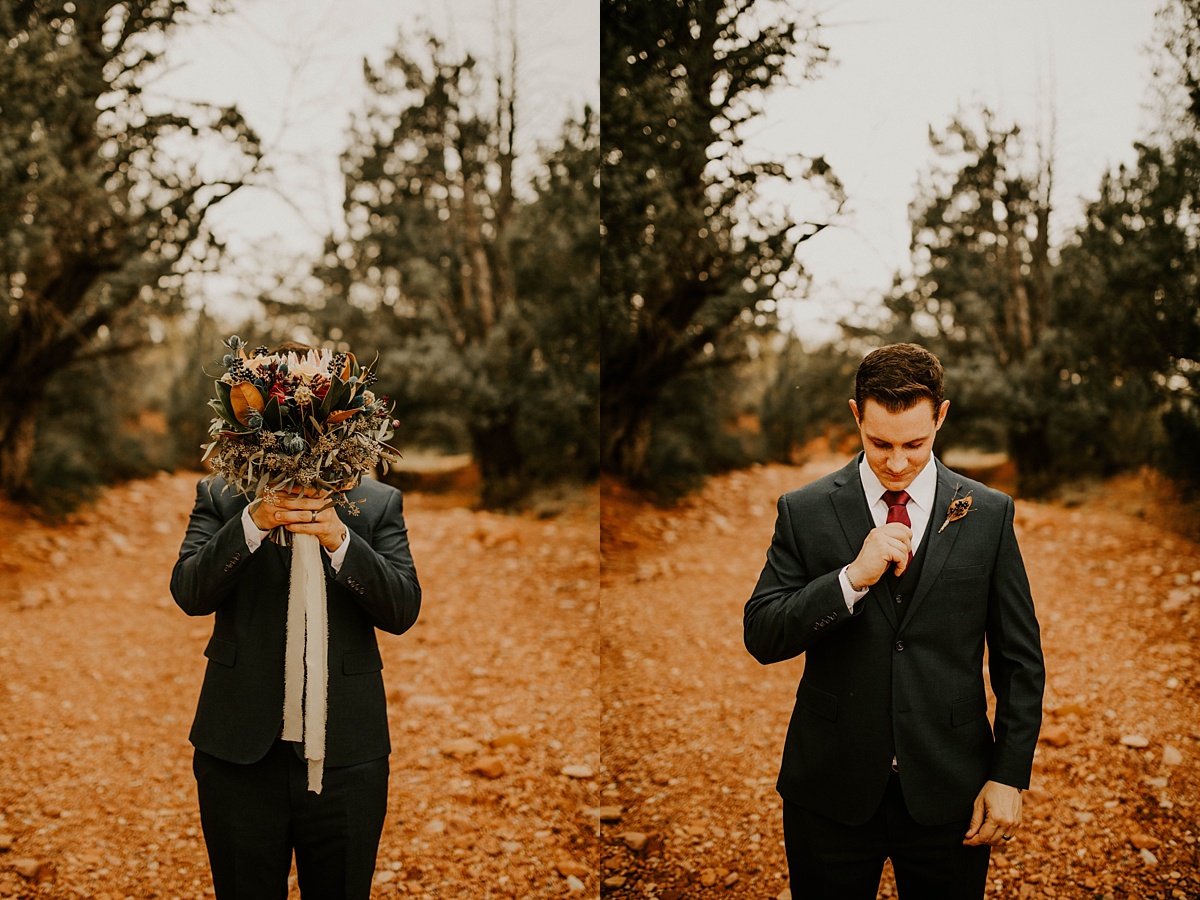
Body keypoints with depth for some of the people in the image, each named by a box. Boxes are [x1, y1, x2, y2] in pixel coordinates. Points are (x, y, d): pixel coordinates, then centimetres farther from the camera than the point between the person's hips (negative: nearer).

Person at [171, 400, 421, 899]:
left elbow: (403, 610, -8)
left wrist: (339, 539, -23)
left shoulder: (378, 503, 2)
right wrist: (253, 521, -25)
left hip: (346, 754, 0)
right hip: (241, 750, 0)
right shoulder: (220, 496, 3)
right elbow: (189, 592, -10)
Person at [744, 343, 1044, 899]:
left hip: (948, 792, 1)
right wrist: (854, 576, -19)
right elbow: (762, 638, -8)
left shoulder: (988, 514, 0)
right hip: (831, 793, 0)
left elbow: (1020, 660, 4)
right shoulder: (804, 512, -2)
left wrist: (1009, 777, -2)